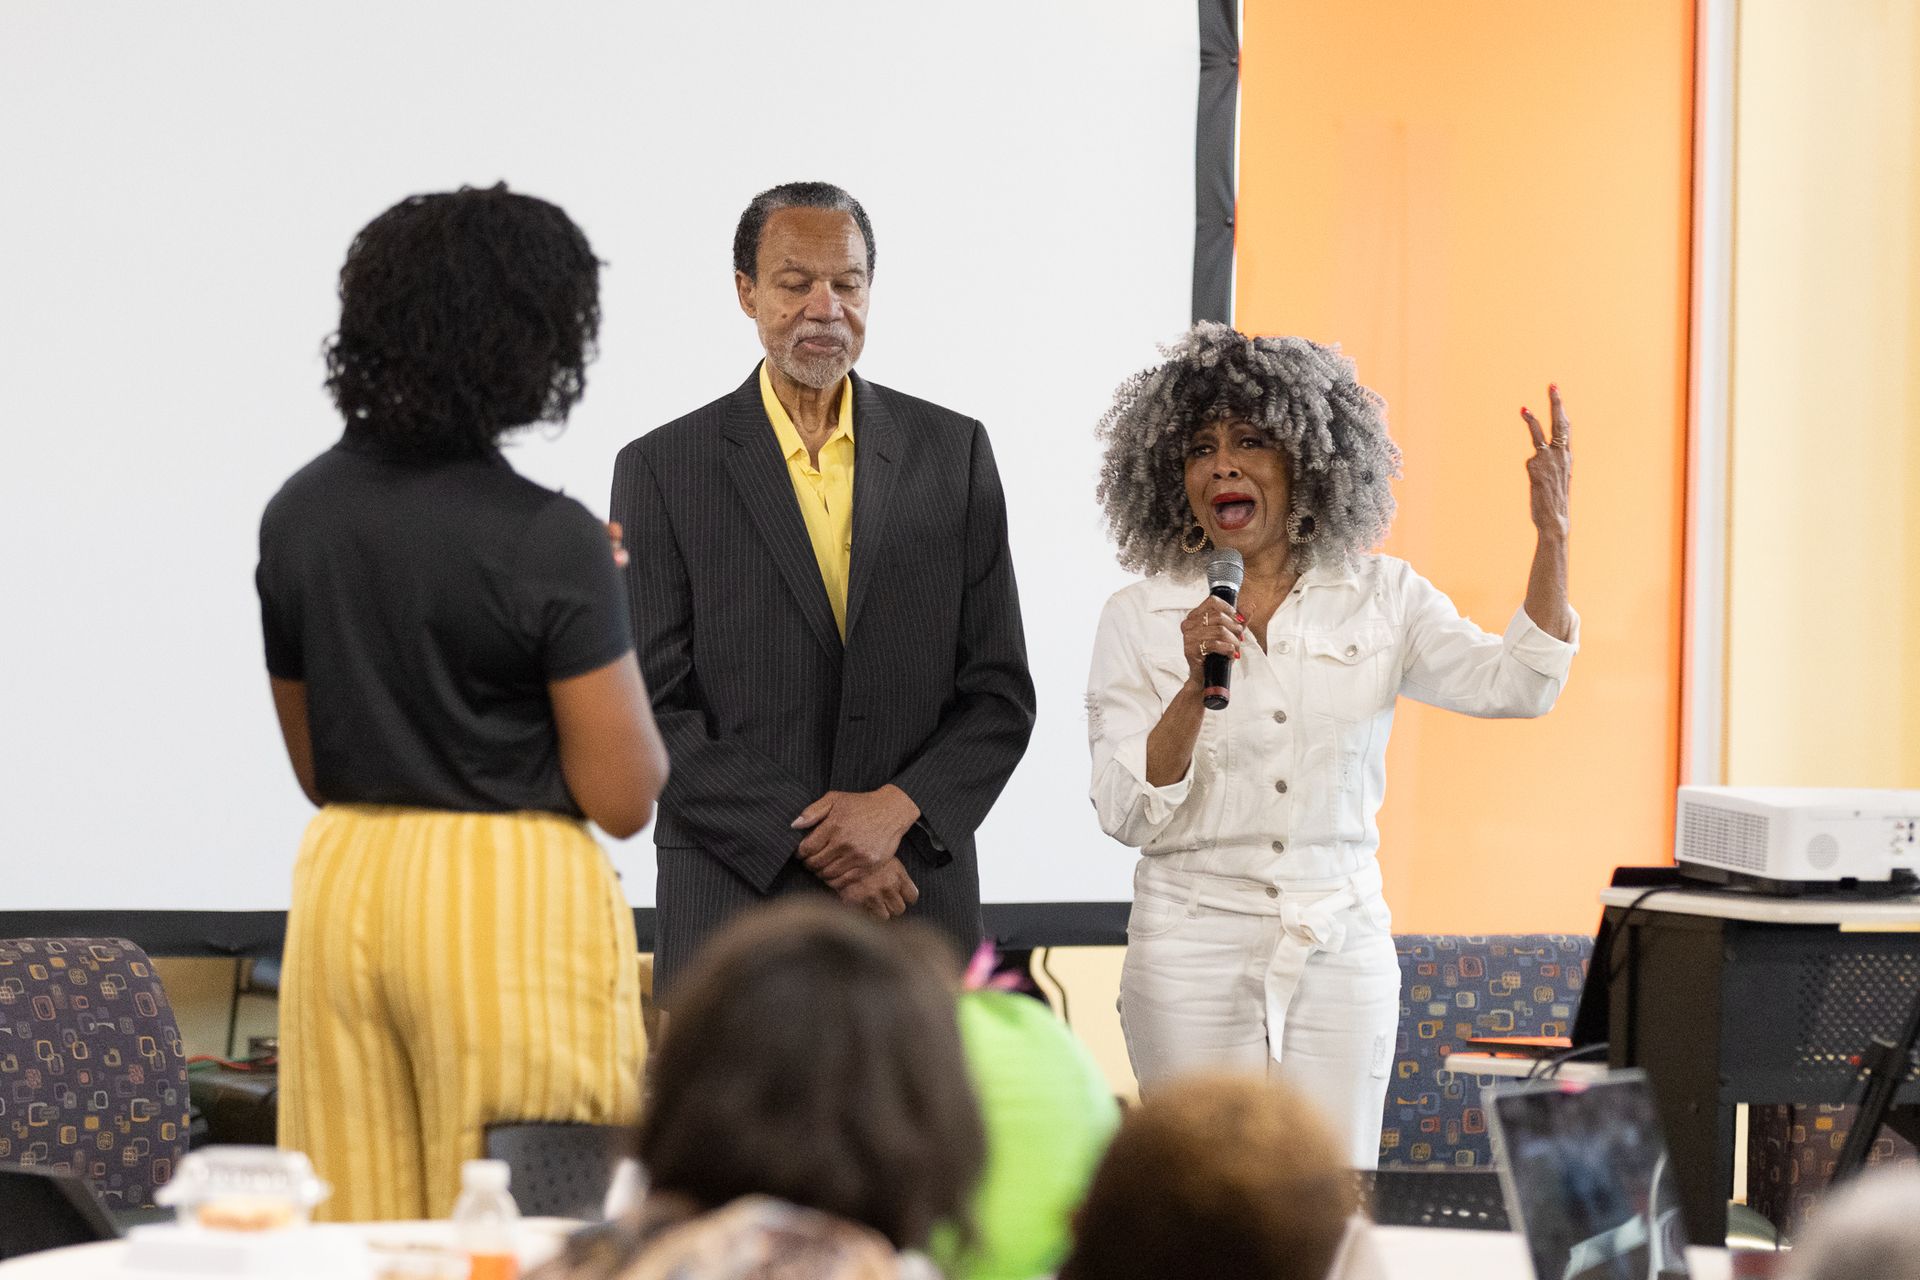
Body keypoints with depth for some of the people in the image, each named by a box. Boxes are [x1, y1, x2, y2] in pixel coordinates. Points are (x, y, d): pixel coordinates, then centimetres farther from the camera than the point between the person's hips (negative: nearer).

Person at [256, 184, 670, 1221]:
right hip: (512, 901, -6)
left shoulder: (296, 513, 5)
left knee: (362, 1227, 8)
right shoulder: (545, 541, -14)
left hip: (342, 888, 6)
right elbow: (624, 797, -11)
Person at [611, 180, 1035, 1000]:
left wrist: (897, 807, -10)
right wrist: (808, 837, -12)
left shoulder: (952, 451, 8)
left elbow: (999, 694, 7)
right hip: (734, 904, -2)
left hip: (916, 899, 2)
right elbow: (654, 712, -3)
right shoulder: (664, 470, 2)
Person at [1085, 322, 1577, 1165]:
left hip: (1341, 946, 1)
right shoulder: (1140, 619, 1)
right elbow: (1128, 816, -5)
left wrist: (1550, 537, -14)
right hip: (1194, 951, -1)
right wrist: (1197, 689, -18)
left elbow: (1517, 684, -6)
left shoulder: (1380, 598, 6)